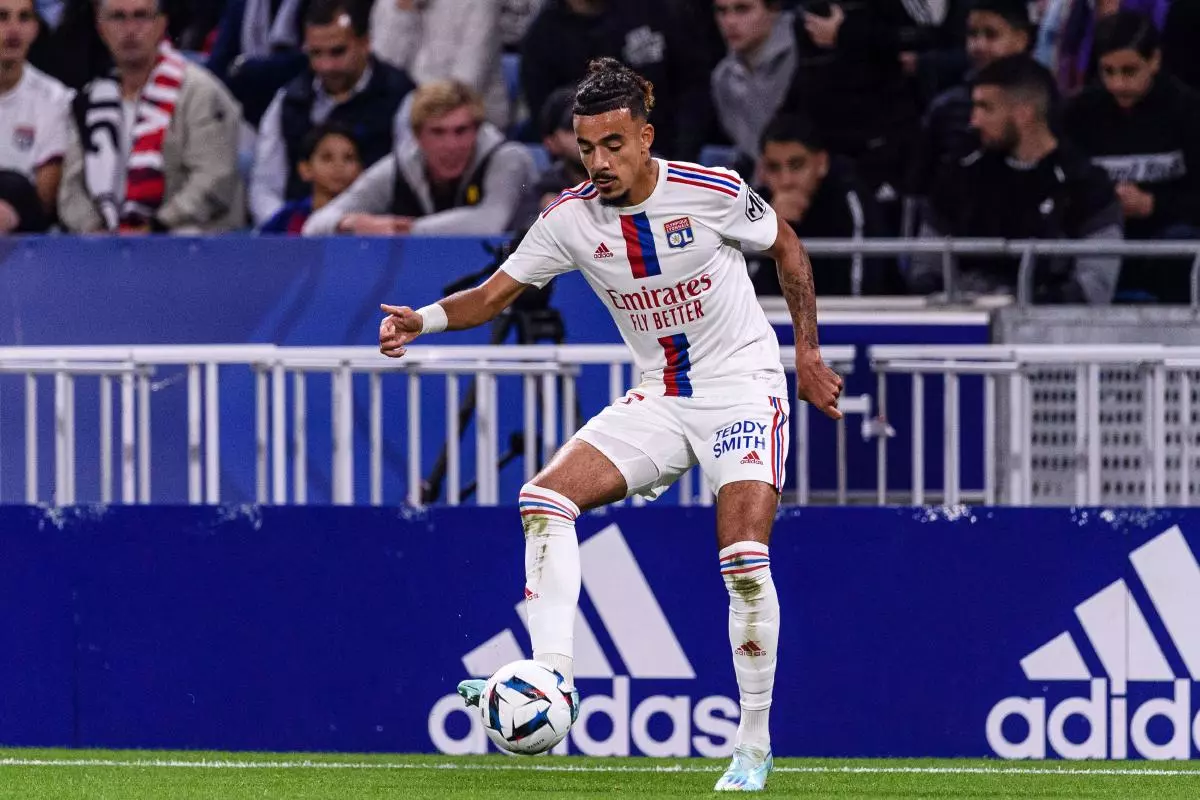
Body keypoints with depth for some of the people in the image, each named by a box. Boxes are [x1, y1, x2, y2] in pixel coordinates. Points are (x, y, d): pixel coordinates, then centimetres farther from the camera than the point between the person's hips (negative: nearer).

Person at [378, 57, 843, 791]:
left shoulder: (711, 192, -17)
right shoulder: (571, 218, -8)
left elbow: (787, 247, 1)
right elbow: (495, 294, -2)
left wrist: (808, 351, 1)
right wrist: (426, 319, -21)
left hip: (744, 389, -5)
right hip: (660, 397, 5)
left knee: (744, 559, -19)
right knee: (545, 498, -15)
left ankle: (754, 748, -7)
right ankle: (553, 679, -21)